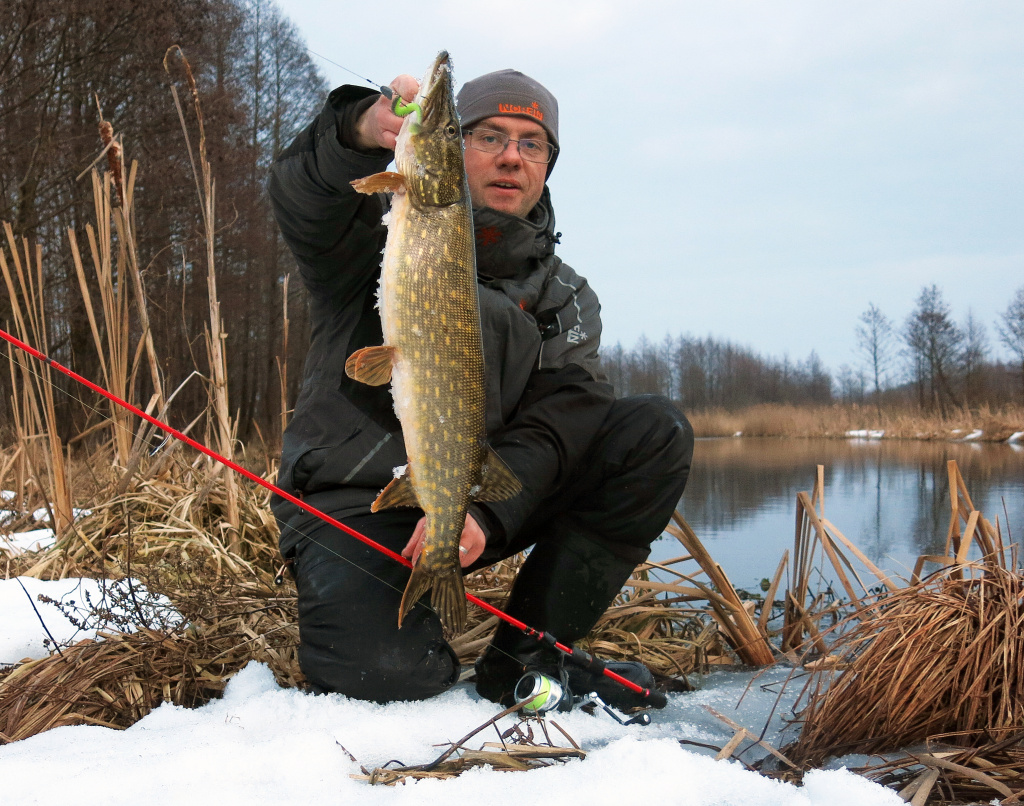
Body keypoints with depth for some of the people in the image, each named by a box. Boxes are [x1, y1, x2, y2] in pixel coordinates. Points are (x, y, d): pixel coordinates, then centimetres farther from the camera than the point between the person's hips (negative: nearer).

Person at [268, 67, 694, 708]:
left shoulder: (566, 300, 8)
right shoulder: (386, 229, 1)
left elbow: (560, 427, -8)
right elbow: (304, 198, -23)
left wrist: (482, 510, -28)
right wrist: (362, 130, -45)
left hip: (489, 505, 5)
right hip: (353, 504, -4)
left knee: (658, 431, -11)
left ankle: (527, 656, -8)